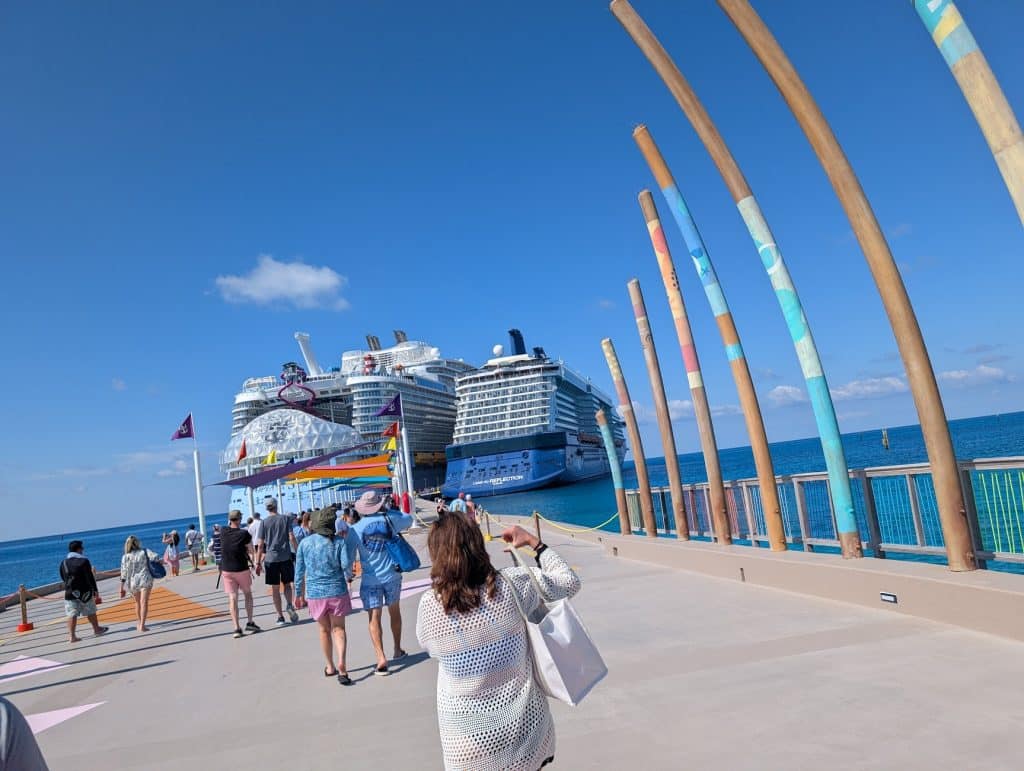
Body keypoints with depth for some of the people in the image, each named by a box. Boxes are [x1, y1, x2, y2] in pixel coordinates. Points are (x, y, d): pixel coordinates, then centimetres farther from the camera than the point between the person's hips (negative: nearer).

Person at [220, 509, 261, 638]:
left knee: (232, 598, 2)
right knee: (248, 594, 16)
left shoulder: (223, 532, -2)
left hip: (226, 570, 2)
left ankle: (236, 628, -3)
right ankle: (250, 623, 13)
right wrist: (256, 565, 3)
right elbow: (251, 552, -6)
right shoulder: (244, 534, -11)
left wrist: (230, 523, 20)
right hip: (242, 569, -2)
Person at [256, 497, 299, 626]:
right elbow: (292, 537, -4)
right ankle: (289, 605, -12)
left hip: (271, 558, 0)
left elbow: (260, 544, -1)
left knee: (275, 588, 7)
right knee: (287, 584, 14)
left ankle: (280, 617, 8)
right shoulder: (285, 519, 3)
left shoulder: (264, 522, 2)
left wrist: (258, 562, 4)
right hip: (286, 557, 0)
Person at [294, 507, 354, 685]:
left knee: (324, 630, 18)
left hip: (315, 592, 2)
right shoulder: (339, 541, -8)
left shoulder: (305, 543, -2)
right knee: (338, 629, 11)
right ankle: (341, 663, -8)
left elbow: (299, 571, 3)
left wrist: (299, 593, 13)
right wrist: (349, 577, 5)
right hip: (337, 591, -1)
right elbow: (346, 565, -16)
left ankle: (330, 667, 28)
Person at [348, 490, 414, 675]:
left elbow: (348, 556, -4)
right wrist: (389, 511, 18)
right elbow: (409, 520, 16)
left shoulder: (355, 529, -9)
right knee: (395, 612, 19)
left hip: (370, 579, -2)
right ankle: (397, 650, 33)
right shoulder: (390, 520, -5)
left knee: (374, 618, 1)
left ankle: (381, 658, -11)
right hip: (392, 575, 2)